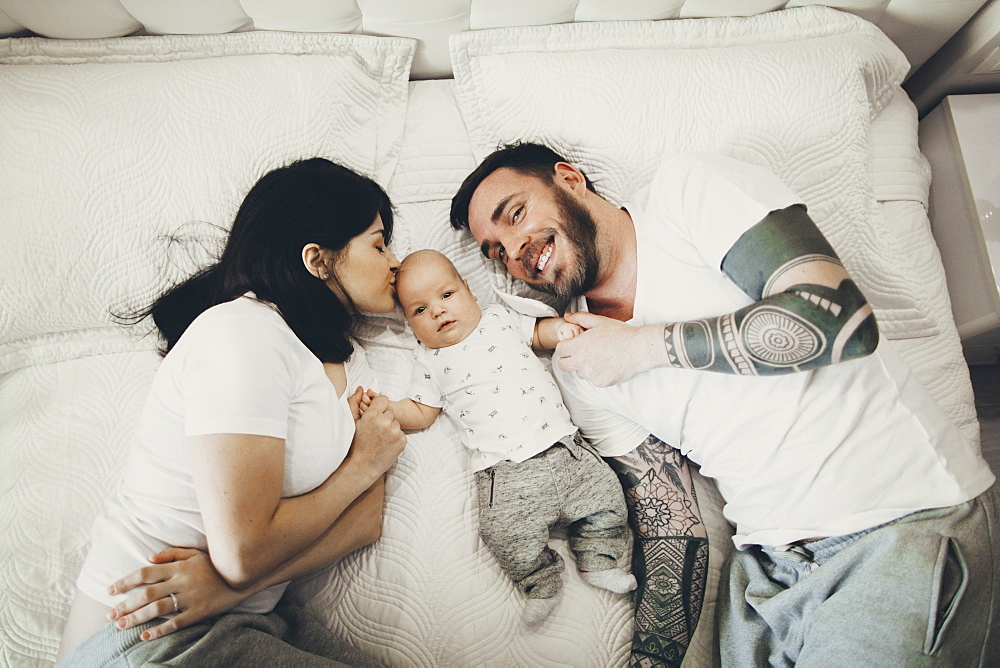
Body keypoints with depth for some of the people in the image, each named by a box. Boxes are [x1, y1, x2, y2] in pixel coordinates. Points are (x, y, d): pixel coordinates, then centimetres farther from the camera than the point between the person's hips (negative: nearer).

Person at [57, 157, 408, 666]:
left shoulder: (350, 361, 8)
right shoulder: (245, 330, -17)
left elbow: (366, 519, -3)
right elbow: (243, 550, -23)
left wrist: (226, 582, -17)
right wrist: (363, 464, -9)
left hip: (252, 623, 7)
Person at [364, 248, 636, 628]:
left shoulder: (499, 318, 13)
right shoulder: (428, 359, 10)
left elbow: (538, 331, 25)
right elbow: (421, 412, 12)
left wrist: (562, 329, 3)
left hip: (561, 444, 3)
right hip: (504, 470, -2)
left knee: (605, 495, -5)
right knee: (509, 535, -19)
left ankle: (597, 562, 21)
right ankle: (541, 582, 10)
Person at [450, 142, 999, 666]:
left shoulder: (687, 186, -6)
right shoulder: (577, 365, 6)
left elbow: (837, 316, -20)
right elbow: (672, 526, 7)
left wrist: (643, 346, -13)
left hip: (908, 517, -4)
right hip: (768, 561, 4)